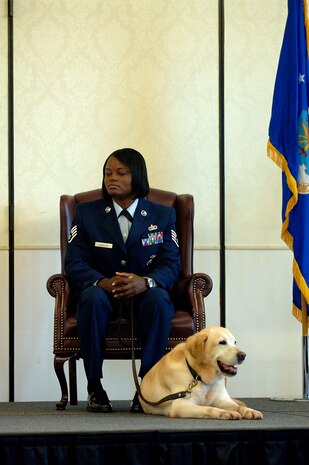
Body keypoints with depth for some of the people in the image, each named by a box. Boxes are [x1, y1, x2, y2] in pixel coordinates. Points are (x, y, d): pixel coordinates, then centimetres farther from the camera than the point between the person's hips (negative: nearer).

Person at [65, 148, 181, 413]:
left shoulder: (163, 216, 7)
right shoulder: (87, 213, 6)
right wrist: (102, 282, -26)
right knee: (93, 297, -36)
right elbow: (75, 264, -3)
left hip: (144, 294, 0)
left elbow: (171, 265, -3)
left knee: (159, 298, -35)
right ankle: (94, 386, -27)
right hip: (102, 292, 0)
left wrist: (146, 281, -27)